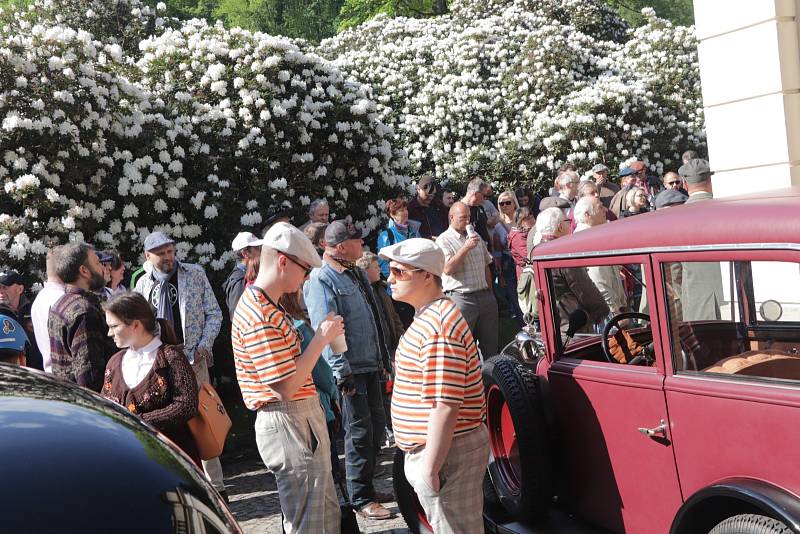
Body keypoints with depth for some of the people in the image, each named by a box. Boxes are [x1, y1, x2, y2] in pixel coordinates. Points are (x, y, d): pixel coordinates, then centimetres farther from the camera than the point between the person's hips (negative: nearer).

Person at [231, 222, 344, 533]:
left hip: (302, 417, 11)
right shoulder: (260, 316, -23)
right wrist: (321, 339, -18)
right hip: (288, 423, -11)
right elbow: (286, 387, -24)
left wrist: (322, 337, 6)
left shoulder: (263, 305, 12)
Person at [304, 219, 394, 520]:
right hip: (351, 368, -9)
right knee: (359, 432, -2)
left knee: (376, 427, 16)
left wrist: (382, 356, 21)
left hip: (371, 364, 9)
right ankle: (361, 498, 11)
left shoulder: (356, 273, 14)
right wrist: (342, 372, -23)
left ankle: (367, 487, 31)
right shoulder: (322, 279, -14)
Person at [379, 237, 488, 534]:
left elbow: (446, 407, -27)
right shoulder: (431, 315, 11)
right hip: (434, 448, 10)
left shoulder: (437, 328, -23)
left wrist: (430, 469, -24)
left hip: (444, 453, -10)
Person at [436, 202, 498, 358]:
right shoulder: (443, 241, -4)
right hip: (461, 297, -6)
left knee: (491, 344, 10)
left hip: (484, 297, 6)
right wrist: (466, 247, -19)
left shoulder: (476, 237, 17)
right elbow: (447, 269, -18)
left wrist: (490, 292, 18)